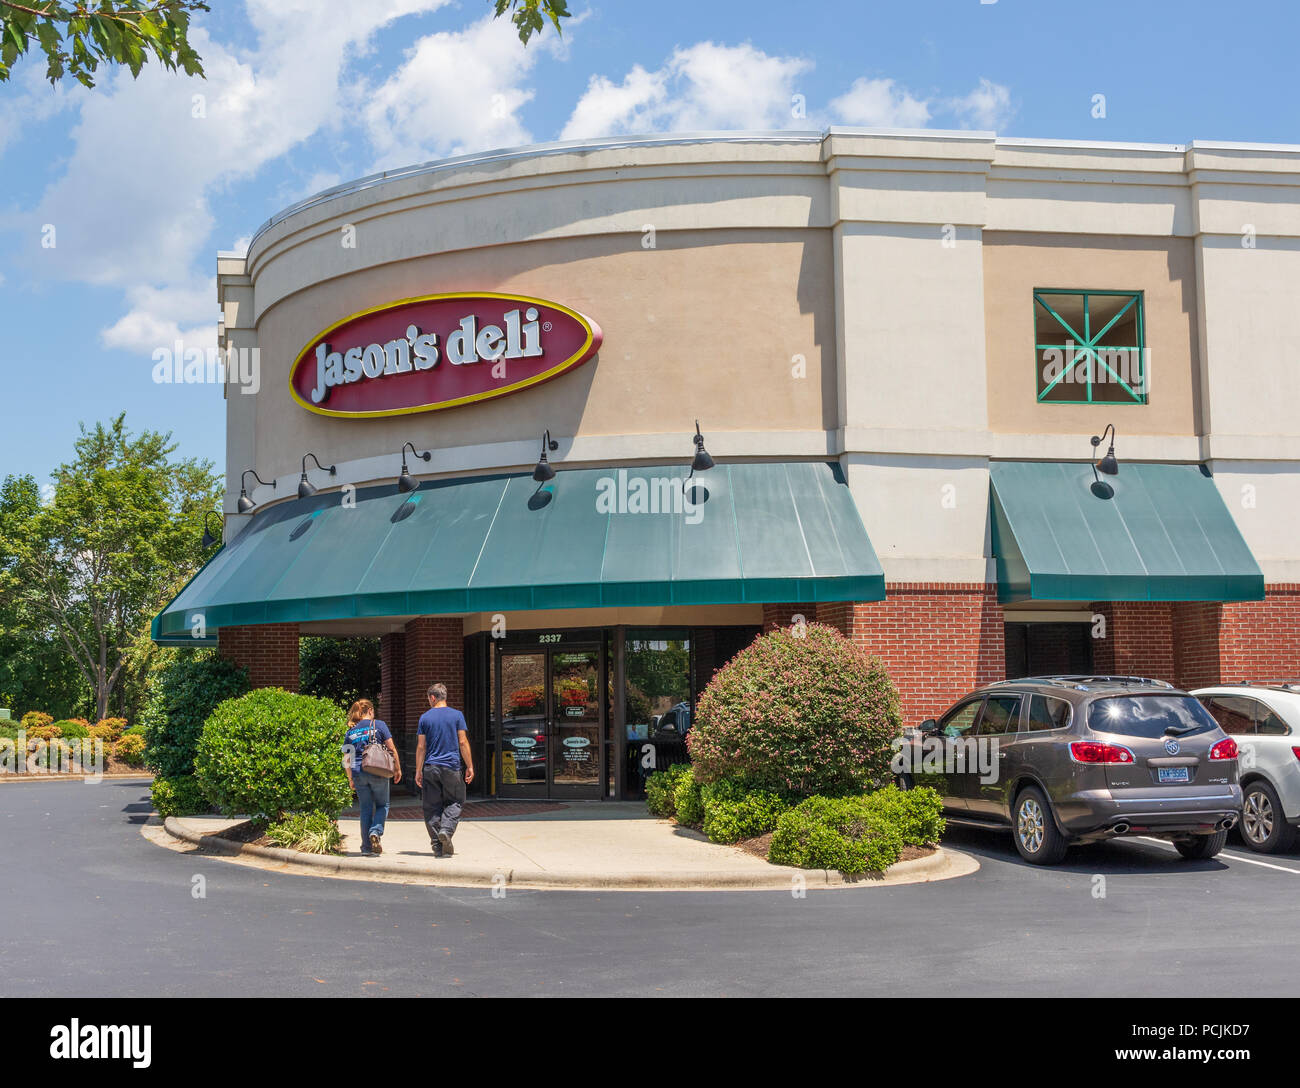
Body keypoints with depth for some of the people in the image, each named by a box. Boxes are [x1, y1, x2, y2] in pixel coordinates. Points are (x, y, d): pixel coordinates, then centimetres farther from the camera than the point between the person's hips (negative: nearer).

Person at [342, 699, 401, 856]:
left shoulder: (350, 731, 10)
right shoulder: (379, 725, 0)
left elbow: (346, 759, 11)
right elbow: (391, 748, -3)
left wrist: (350, 778, 20)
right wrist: (397, 769, 6)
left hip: (358, 773, 3)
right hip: (378, 771, -3)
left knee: (366, 809, 10)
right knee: (382, 805, 12)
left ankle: (366, 848, 9)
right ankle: (376, 831, -14)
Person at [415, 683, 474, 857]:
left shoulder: (425, 717, 3)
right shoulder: (457, 715, 0)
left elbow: (421, 746, 2)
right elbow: (463, 742, -3)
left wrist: (418, 771, 7)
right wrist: (470, 767, 3)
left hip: (430, 768, 1)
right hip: (452, 767, -1)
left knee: (432, 806, 7)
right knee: (454, 802, 9)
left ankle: (437, 845, 4)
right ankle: (446, 830, -17)